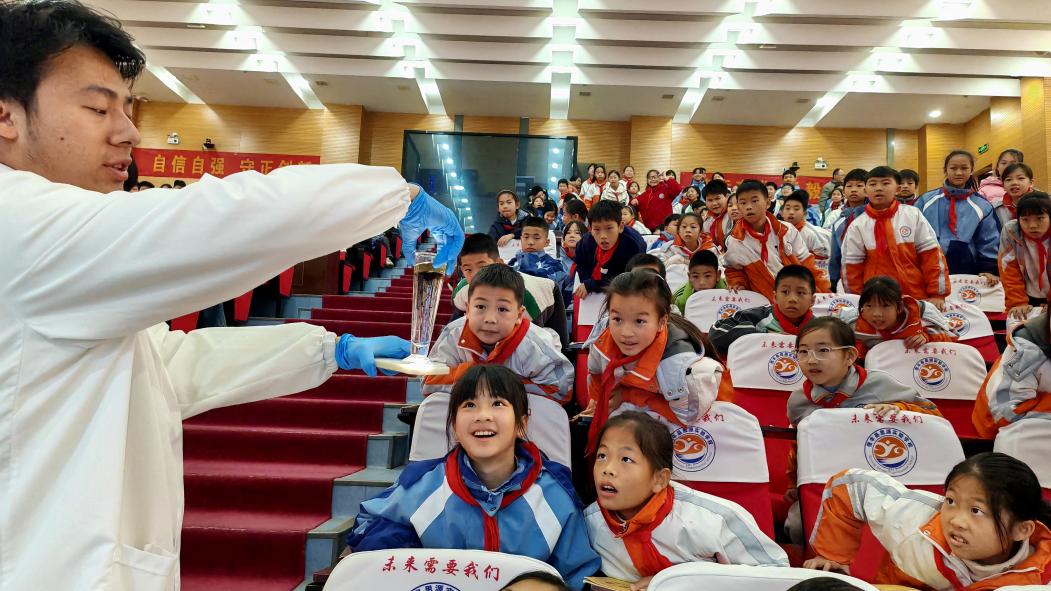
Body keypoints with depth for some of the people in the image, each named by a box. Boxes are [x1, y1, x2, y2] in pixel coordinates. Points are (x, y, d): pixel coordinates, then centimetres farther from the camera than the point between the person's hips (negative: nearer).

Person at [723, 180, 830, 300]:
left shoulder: (786, 230, -2)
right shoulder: (734, 241, -6)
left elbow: (806, 263, 6)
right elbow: (733, 269, 12)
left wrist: (825, 292, 4)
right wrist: (738, 284, -6)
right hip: (767, 303, -1)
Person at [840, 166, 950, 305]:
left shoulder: (913, 215, 1)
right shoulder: (857, 226, 0)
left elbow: (930, 254, 1)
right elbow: (852, 266, 3)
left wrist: (937, 294, -3)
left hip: (917, 297, 1)